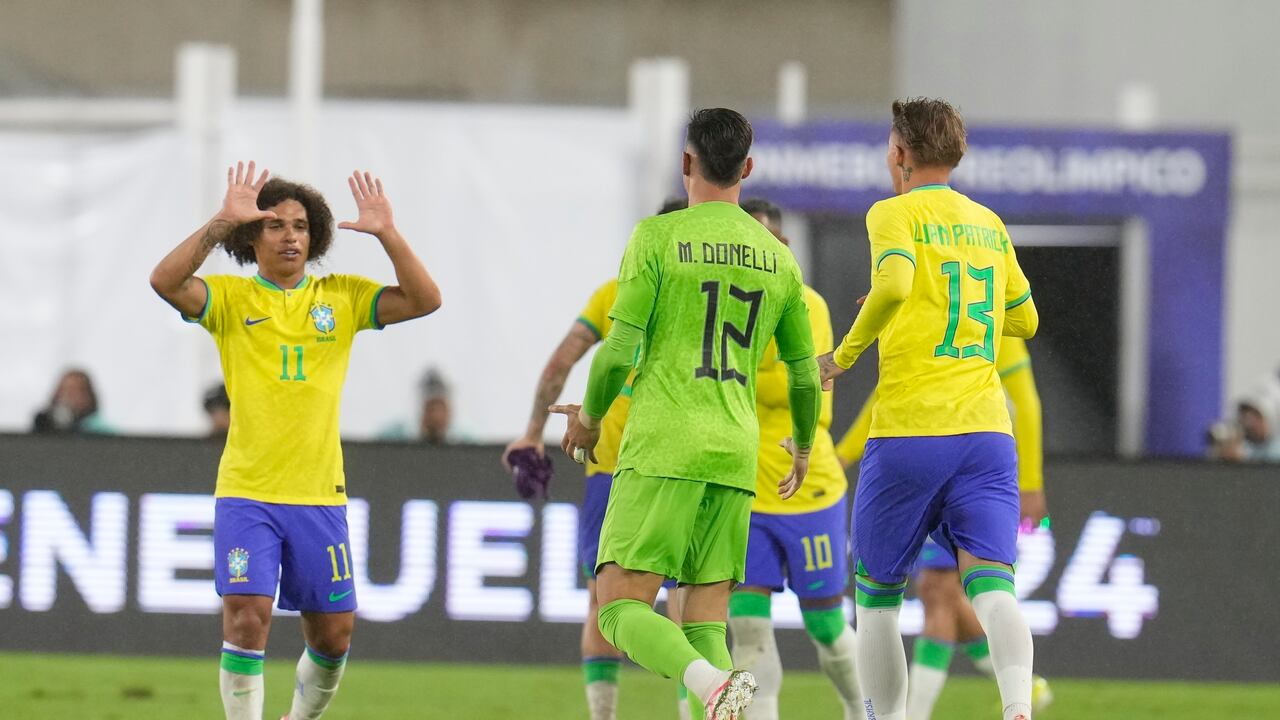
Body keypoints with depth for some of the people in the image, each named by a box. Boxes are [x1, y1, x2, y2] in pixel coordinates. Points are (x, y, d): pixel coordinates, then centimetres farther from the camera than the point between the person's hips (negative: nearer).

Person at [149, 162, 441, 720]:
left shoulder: (342, 297, 8)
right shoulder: (230, 297, 1)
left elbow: (424, 300, -2)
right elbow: (166, 281, -18)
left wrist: (387, 234, -12)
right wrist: (222, 221, -23)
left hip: (320, 495, 3)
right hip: (246, 493, -3)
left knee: (334, 636, 7)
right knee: (247, 617, -16)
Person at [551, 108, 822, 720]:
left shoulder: (657, 238, -1)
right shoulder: (779, 260, 13)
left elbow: (620, 351, -6)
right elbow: (805, 375, 18)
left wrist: (589, 416, 14)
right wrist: (803, 447, 37)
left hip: (661, 448, -5)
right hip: (735, 457, 5)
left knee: (620, 607, -7)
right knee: (706, 622, 8)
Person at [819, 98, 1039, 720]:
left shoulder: (895, 214, -1)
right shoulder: (990, 225, 18)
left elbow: (893, 284, -21)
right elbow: (1024, 319, 28)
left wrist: (846, 353, -8)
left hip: (908, 434, -4)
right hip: (986, 432, 4)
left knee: (877, 596, 13)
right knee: (991, 585, -11)